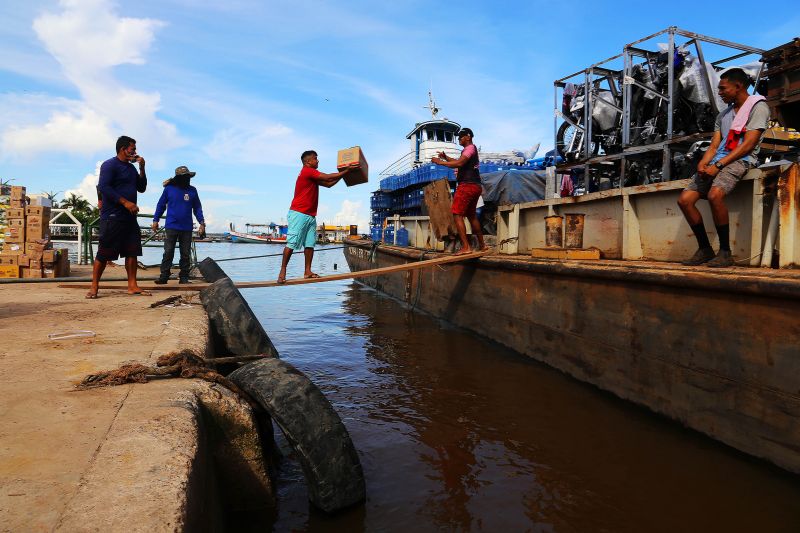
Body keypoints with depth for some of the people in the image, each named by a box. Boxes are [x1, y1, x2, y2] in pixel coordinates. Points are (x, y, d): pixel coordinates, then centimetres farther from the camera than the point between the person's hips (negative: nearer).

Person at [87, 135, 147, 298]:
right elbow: (103, 187, -16)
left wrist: (142, 168, 9)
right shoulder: (109, 165, -6)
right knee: (104, 253, -5)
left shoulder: (131, 168, 20)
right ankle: (94, 287, 3)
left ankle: (132, 286, 8)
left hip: (129, 216, 8)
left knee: (132, 251, 5)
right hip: (113, 216, -8)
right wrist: (125, 202, -21)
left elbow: (141, 188, 20)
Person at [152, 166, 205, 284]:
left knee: (185, 254, 6)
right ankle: (164, 276, 3)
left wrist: (202, 222, 1)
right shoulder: (169, 189, 2)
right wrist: (155, 220, 5)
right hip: (171, 227, -2)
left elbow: (197, 208, 9)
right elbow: (161, 205, 8)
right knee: (168, 252, -2)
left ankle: (184, 277, 12)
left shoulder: (192, 191, 6)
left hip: (187, 228, 2)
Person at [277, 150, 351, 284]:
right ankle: (282, 271, -8)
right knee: (291, 243, -10)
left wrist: (342, 174, 19)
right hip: (299, 214, -10)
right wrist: (346, 171, -1)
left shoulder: (313, 176, 20)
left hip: (310, 216, 10)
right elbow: (328, 178, -10)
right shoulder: (307, 171, -9)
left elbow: (328, 184, 22)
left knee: (310, 244, 4)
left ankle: (307, 271, 4)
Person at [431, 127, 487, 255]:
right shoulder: (469, 149, 25)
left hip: (467, 186, -11)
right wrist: (446, 157, 18)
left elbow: (459, 163, -21)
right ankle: (481, 245, 23)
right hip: (475, 187, 11)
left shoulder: (470, 148, -7)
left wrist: (440, 162, -17)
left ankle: (466, 247, -21)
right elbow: (460, 162, 31)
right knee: (471, 215, 18)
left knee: (458, 215, -13)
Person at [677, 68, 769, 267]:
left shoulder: (758, 107, 1)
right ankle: (705, 249, -3)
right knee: (684, 199, -11)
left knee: (714, 195, -35)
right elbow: (713, 146, 15)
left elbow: (748, 145, -10)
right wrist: (702, 164, -6)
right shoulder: (723, 114, 24)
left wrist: (718, 165, -18)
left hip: (740, 161, -8)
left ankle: (725, 252, -25)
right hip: (716, 164, 8)